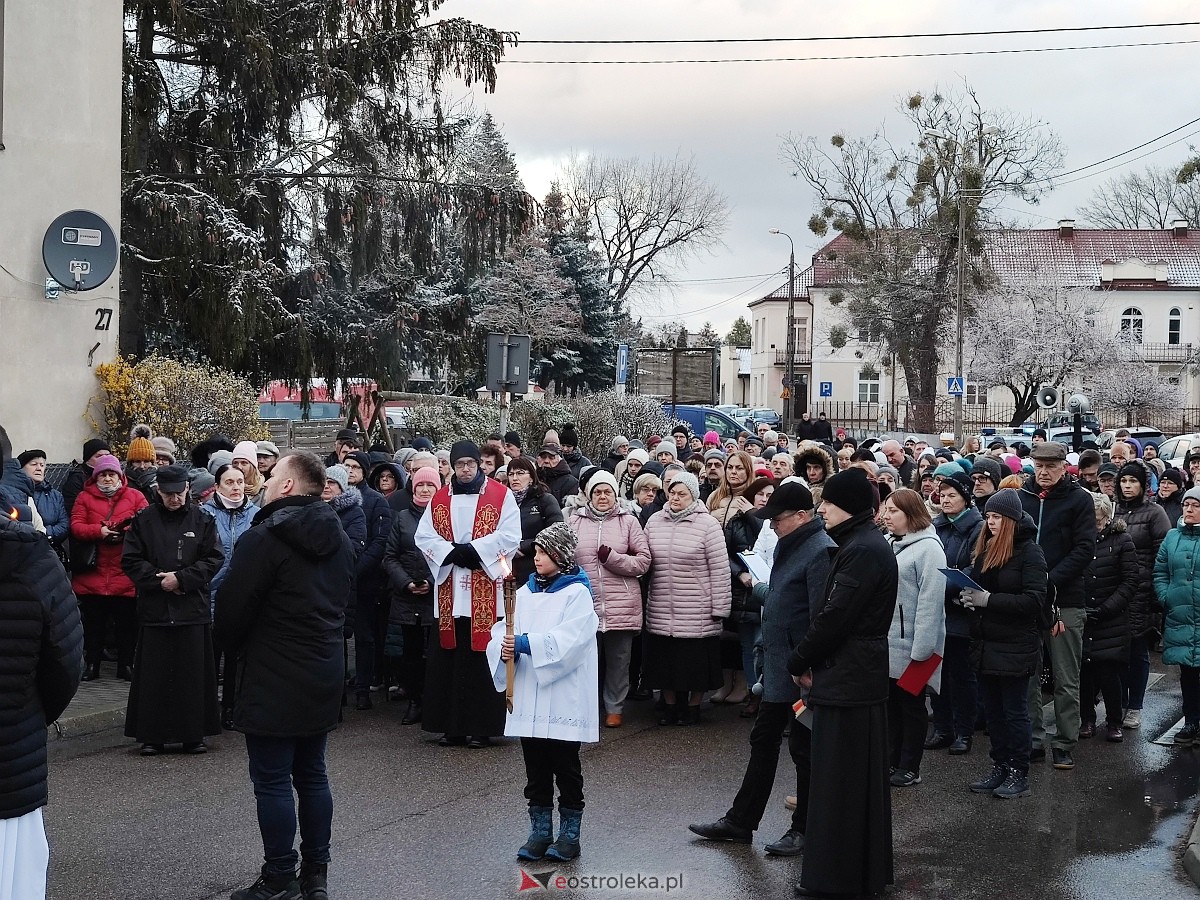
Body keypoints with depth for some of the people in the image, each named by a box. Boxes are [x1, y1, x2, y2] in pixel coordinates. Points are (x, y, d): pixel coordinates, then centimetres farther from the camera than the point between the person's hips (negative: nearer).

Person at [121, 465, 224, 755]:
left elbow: (214, 559, 0)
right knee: (154, 674, 2)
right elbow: (130, 560, 2)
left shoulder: (202, 520, 4)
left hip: (193, 608, 0)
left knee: (193, 673, 2)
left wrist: (181, 578, -10)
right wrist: (159, 579, -10)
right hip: (154, 608, 0)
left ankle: (193, 734, 11)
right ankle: (152, 735, 9)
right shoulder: (143, 520, 5)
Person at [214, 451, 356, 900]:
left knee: (272, 781, 1)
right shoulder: (339, 539, 9)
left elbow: (232, 608, -14)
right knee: (312, 774, 14)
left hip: (272, 680, -8)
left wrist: (232, 644, 5)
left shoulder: (263, 538, -17)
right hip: (324, 677, 8)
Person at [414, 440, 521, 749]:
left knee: (483, 659, -3)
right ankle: (452, 726, 11)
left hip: (488, 592, -3)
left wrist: (474, 550, -13)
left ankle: (482, 727, 3)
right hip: (449, 592, 4)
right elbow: (424, 536, 5)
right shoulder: (439, 498, 12)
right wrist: (453, 552, -10)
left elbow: (510, 536, -7)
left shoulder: (501, 495, 2)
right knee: (448, 660, 4)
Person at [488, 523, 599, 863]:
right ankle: (540, 832, 21)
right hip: (529, 697, 5)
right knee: (535, 768, 11)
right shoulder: (525, 592, 11)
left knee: (565, 767, 4)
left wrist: (525, 643, -24)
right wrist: (505, 648, -15)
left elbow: (568, 641, -18)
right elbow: (504, 629, 7)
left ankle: (569, 835, 15)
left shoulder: (577, 593, -7)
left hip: (564, 698, -5)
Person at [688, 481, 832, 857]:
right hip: (777, 666, 10)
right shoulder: (788, 545, 11)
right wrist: (761, 589, 11)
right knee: (763, 741, 16)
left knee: (803, 748, 3)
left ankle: (804, 830, 16)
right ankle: (740, 821, 25)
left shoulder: (819, 551, -20)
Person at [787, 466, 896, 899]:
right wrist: (809, 660, 7)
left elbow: (835, 615, -20)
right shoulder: (865, 543, 14)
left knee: (838, 778, -3)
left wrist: (800, 662, -7)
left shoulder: (863, 550, -18)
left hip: (847, 679, -10)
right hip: (863, 675, 10)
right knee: (862, 776, 16)